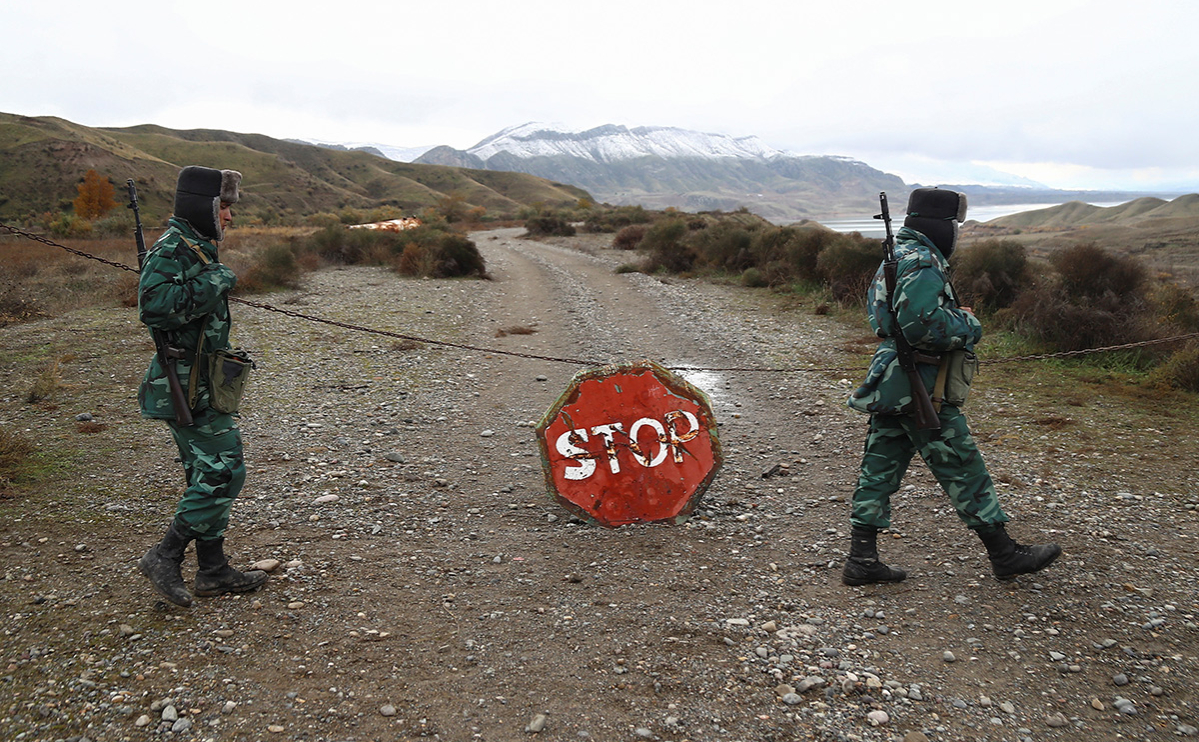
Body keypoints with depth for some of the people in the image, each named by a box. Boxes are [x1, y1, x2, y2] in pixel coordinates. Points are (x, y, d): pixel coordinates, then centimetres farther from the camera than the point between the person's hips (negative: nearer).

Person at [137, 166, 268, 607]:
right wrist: (211, 285, -23)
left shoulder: (199, 248, 15)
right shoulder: (172, 248, -15)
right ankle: (164, 557, 2)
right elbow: (154, 306, -29)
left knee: (208, 476, 13)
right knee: (223, 472, -9)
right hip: (186, 385, -10)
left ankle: (214, 571, 21)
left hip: (200, 383, 10)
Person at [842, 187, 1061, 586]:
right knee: (964, 470, 3)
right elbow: (922, 324, -28)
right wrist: (969, 326, -10)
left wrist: (955, 316, 17)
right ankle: (1005, 554, 17)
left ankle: (861, 559, 12)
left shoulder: (897, 257, 16)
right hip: (919, 388, -10)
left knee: (880, 469, 9)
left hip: (889, 386, 10)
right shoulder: (922, 262, -16)